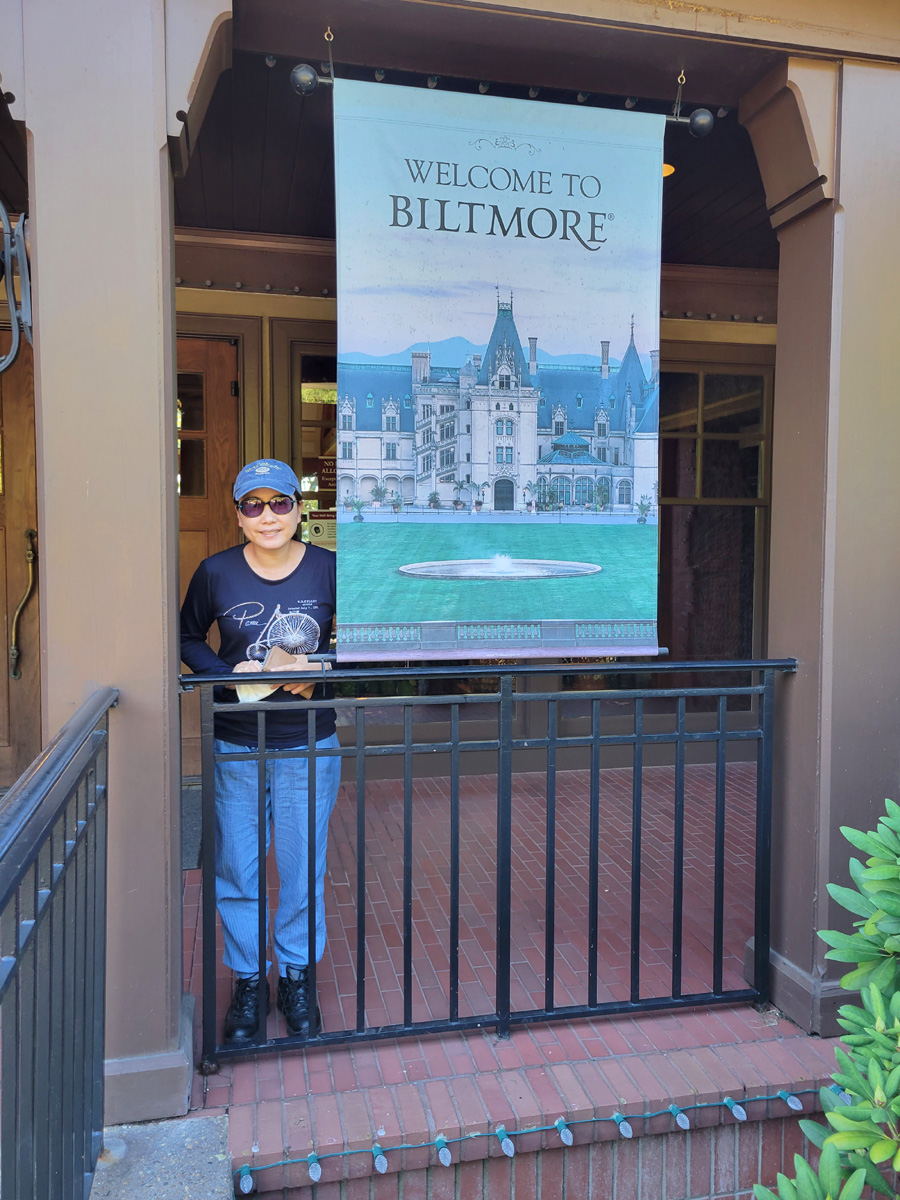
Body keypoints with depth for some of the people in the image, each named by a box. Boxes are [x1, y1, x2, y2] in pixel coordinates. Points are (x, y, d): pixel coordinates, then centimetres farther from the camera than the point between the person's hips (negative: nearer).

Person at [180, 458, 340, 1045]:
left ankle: (297, 977, 33)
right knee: (237, 872, 11)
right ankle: (248, 981, 32)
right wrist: (230, 674, -10)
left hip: (310, 746, 0)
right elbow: (189, 638, 8)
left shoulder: (329, 568, -7)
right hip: (236, 747, 1)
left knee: (302, 870, 11)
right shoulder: (216, 572, -5)